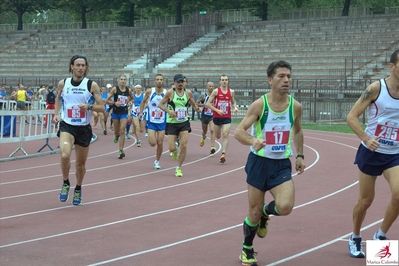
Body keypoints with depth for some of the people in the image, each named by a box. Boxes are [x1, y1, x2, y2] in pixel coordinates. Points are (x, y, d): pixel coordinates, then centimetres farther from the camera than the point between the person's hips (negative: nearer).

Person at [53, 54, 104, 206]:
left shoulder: (92, 85, -5)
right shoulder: (63, 83, 0)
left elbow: (102, 108, -4)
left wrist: (89, 106, -22)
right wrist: (56, 114, 7)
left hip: (84, 128, 1)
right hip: (67, 126, 0)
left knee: (81, 164, 11)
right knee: (65, 155, -26)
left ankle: (78, 189, 40)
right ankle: (65, 183, 1)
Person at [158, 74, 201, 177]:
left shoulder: (188, 93, 1)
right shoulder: (170, 93, -8)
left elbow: (194, 104, 15)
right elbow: (160, 104, -4)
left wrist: (196, 108, -8)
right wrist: (169, 111, -21)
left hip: (184, 123, 2)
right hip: (172, 123, -2)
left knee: (184, 146, -9)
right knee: (171, 148, -6)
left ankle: (179, 168, 7)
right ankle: (175, 151, 34)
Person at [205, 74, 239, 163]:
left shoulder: (231, 92, 2)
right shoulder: (216, 91, -6)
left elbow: (233, 102, 19)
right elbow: (208, 103, -7)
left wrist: (235, 107, -4)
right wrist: (217, 110, -17)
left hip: (227, 117, 0)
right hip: (217, 117, 0)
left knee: (225, 135, -15)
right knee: (218, 137, 13)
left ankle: (223, 154, -18)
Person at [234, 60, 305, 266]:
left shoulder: (295, 106, -3)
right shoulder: (259, 105, -14)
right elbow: (238, 132, -17)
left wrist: (300, 155, 10)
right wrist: (253, 141, -37)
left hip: (282, 164, 2)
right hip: (259, 162, -2)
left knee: (285, 207, -21)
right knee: (254, 213, 5)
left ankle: (265, 212, 17)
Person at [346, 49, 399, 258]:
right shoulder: (376, 88, -13)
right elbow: (351, 117, -12)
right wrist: (366, 138, -25)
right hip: (370, 152, -3)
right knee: (365, 200, 6)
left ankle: (380, 236, 4)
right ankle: (355, 238, 32)